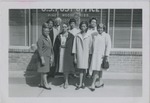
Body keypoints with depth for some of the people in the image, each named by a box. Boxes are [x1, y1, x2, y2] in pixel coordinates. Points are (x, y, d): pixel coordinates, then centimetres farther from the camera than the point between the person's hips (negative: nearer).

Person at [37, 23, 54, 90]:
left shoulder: (48, 38, 13)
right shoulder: (41, 39, -13)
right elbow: (39, 50, -16)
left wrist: (51, 57, 14)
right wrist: (42, 59, -19)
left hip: (48, 57, 8)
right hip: (43, 57, -8)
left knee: (45, 71, 12)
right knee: (44, 71, -1)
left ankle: (41, 84, 22)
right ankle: (45, 84, 9)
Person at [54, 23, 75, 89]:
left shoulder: (71, 36, 1)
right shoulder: (59, 36, 9)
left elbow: (73, 46, -1)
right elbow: (55, 46, 10)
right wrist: (56, 54, 3)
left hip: (68, 53, -3)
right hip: (60, 53, 3)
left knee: (66, 67, -6)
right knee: (62, 67, 5)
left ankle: (66, 82, 6)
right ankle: (66, 81, 19)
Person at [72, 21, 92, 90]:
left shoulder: (89, 37, 3)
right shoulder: (77, 36, 3)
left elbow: (90, 47, 5)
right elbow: (74, 47, 4)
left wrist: (90, 56, 1)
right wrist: (74, 57, 2)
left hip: (86, 55, 1)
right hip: (79, 54, 0)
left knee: (84, 69, 4)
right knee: (81, 69, -2)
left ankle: (82, 83, 15)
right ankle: (81, 84, 4)